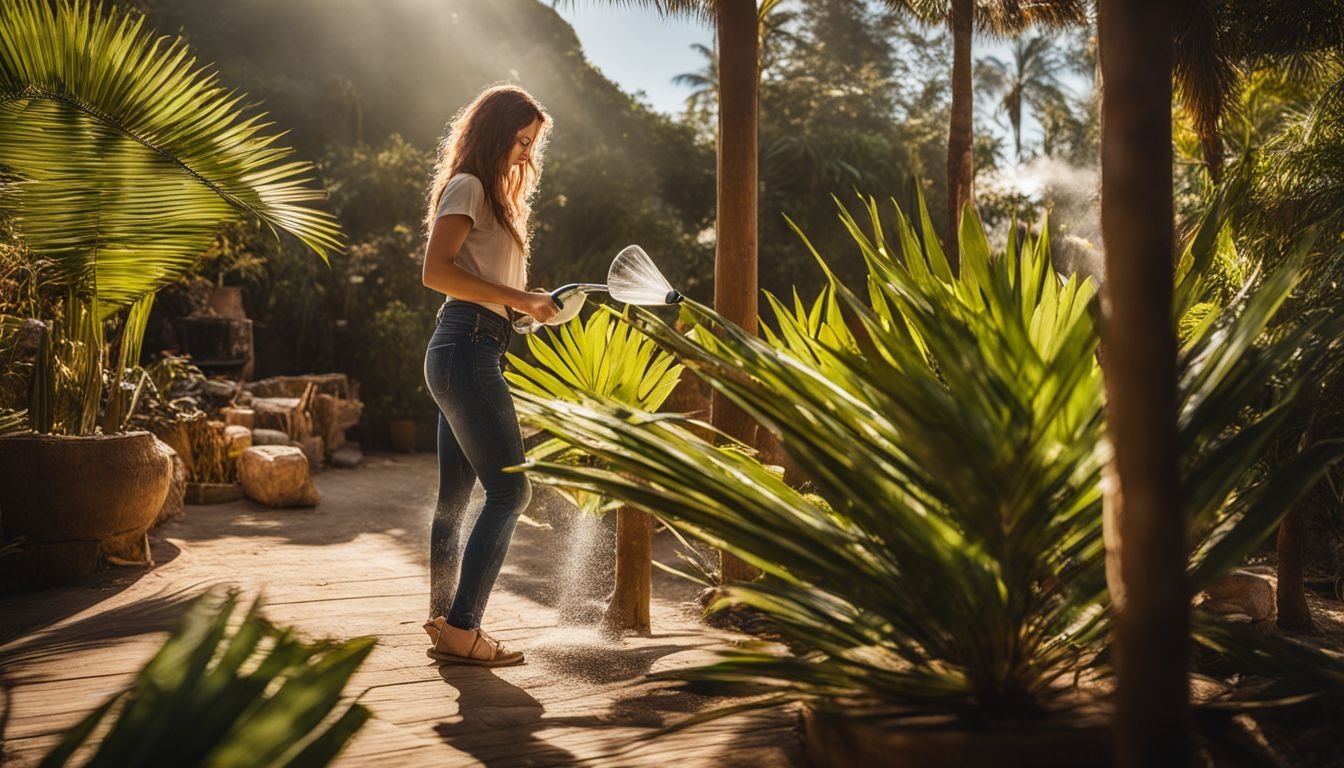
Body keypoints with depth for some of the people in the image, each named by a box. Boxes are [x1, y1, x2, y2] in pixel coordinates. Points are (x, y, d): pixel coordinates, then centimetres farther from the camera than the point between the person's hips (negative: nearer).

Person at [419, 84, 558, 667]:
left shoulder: (491, 194, 23)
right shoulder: (467, 186, -5)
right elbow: (436, 271, -17)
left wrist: (527, 301, 7)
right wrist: (514, 298, -18)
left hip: (468, 353, 10)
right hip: (467, 348, -10)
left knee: (456, 496, 11)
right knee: (509, 490, -11)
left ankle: (444, 622, 19)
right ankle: (459, 630, -8)